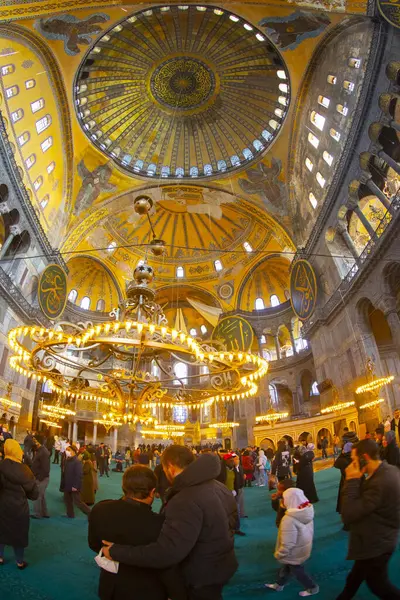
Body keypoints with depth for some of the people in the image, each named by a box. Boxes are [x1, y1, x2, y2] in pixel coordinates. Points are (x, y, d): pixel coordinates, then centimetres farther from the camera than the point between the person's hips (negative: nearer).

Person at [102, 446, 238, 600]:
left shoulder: (185, 501, -35)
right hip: (222, 565, 8)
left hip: (203, 578, -8)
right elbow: (232, 520, 10)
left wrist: (116, 552, -32)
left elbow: (166, 552, -40)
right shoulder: (219, 486, -4)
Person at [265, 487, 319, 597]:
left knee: (297, 571, 20)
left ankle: (312, 588, 37)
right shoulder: (308, 511, -15)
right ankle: (279, 584, 43)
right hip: (304, 547, 8)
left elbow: (287, 543, -32)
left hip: (294, 553, -8)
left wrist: (279, 554, -13)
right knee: (286, 566, 25)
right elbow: (309, 530, 2)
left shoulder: (289, 519, -39)